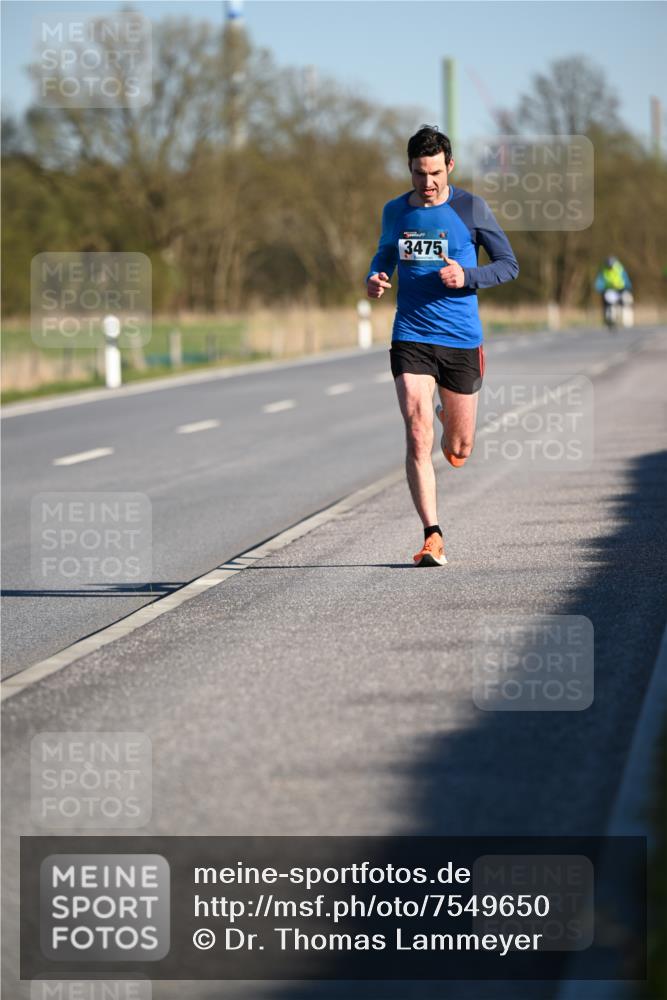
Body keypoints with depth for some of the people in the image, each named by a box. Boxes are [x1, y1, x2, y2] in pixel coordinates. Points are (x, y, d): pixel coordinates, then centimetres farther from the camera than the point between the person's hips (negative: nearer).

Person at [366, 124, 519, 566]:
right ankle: (433, 537, -11)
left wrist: (467, 276, -16)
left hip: (462, 341, -1)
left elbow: (509, 264, 1)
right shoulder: (395, 211, 5)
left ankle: (448, 416, 47)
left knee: (460, 449, 10)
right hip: (411, 338, 1)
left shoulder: (471, 208, -3)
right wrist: (375, 279, 2)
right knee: (418, 439, -14)